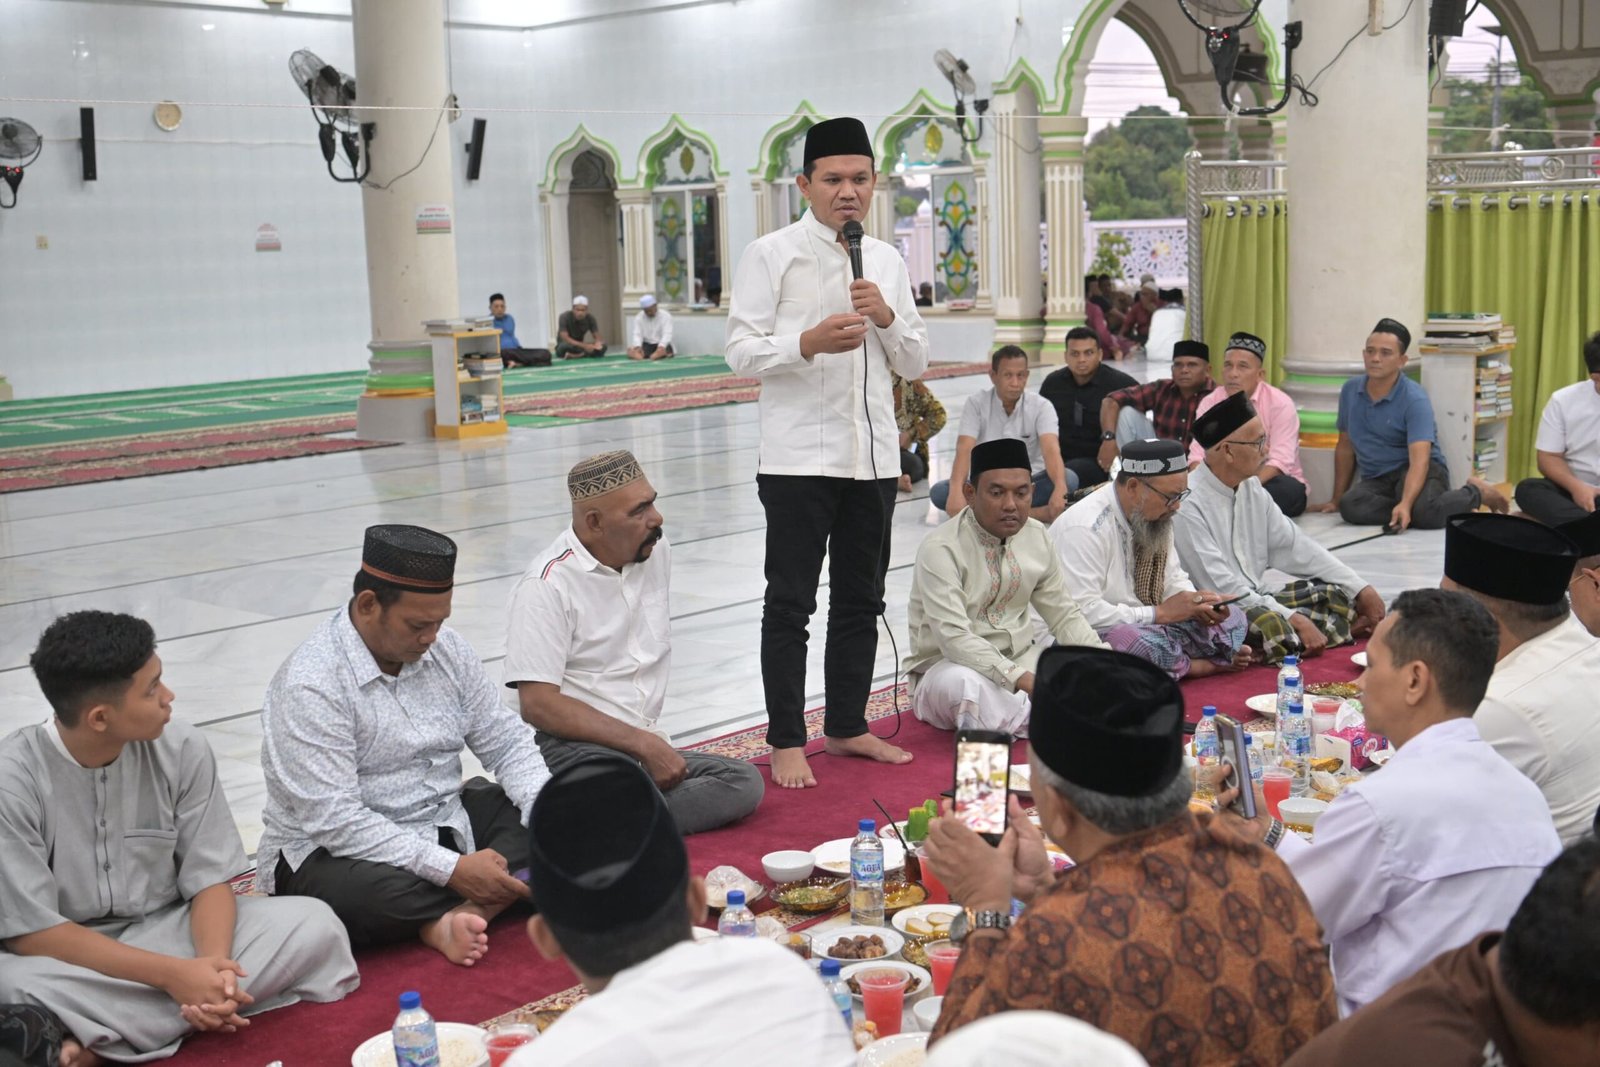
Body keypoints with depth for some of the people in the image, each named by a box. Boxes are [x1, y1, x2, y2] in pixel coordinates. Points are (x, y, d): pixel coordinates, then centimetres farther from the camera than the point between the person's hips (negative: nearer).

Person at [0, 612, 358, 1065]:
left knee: (313, 925, -21)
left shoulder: (182, 750, -9)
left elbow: (210, 876, -5)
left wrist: (214, 963, -28)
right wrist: (172, 973, -26)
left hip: (167, 931, 5)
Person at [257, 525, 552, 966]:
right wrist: (452, 869, -29)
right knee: (373, 894, -40)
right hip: (329, 852, -7)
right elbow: (334, 820, -26)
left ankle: (456, 915, -27)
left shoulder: (446, 649, 0)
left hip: (442, 824, 7)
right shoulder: (309, 683, -21)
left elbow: (506, 742, 3)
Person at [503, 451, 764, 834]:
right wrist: (643, 743, -19)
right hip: (571, 745, -8)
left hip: (648, 743, 8)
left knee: (745, 782, -17)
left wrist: (653, 739, 18)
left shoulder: (656, 549, 8)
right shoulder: (548, 585, -13)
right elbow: (538, 705, -18)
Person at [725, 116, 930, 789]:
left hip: (873, 454, 5)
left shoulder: (887, 261, 13)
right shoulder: (771, 254, -2)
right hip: (800, 455, -5)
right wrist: (810, 342, -24)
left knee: (860, 600, 13)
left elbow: (915, 365, 13)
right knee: (790, 603, 0)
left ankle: (847, 726, 25)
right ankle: (786, 741, 9)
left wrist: (887, 317, -7)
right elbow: (741, 351, -8)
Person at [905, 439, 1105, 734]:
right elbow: (954, 638, -27)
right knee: (961, 684, -39)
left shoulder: (1037, 537, 3)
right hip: (949, 668, -5)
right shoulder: (940, 549, -18)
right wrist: (1023, 679, -35)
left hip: (1021, 660, 6)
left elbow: (1064, 615, 9)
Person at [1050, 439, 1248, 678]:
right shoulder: (1086, 527, -22)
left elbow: (1173, 578, 16)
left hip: (1147, 626, 8)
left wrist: (1199, 605, -7)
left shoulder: (1155, 516, 4)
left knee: (1231, 619, 3)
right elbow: (1081, 612, -28)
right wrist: (1159, 613, -21)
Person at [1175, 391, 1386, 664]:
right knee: (1272, 626, -35)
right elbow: (1220, 587, -24)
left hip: (1258, 600, 9)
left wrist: (1361, 589, 4)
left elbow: (1293, 545, 10)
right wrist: (1295, 620, -26)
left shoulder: (1251, 487, 6)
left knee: (1342, 596, 3)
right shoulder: (1188, 504, -20)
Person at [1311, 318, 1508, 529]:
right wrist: (1336, 500, 18)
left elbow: (1419, 460, -25)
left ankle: (1474, 492, -5)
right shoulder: (1350, 391, 4)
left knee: (1426, 512, -38)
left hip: (1418, 471, -3)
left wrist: (1405, 504, -42)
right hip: (1377, 479, 3)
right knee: (1350, 506, -33)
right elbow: (1345, 447, 16)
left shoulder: (1415, 399, -15)